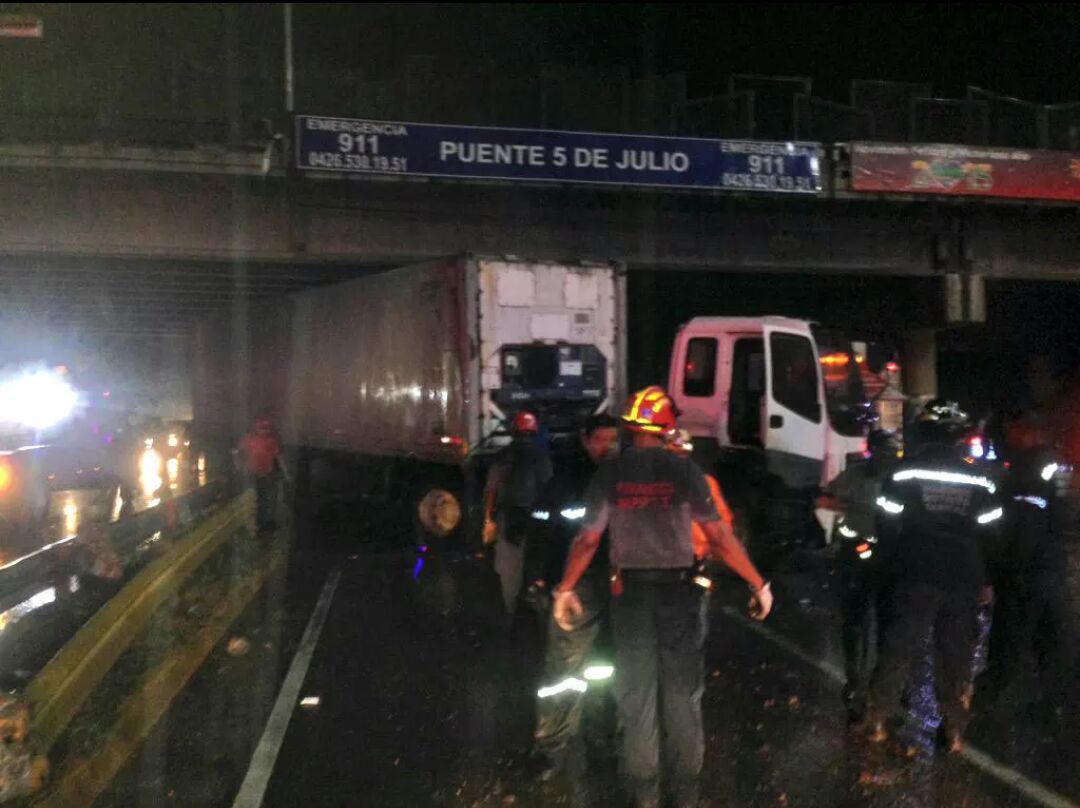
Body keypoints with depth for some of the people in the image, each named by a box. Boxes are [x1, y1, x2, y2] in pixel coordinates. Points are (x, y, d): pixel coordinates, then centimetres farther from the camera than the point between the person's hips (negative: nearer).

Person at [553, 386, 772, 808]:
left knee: (637, 695, 12)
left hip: (632, 592, 1)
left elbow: (589, 538, -4)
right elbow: (717, 536, -12)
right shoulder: (683, 470, -9)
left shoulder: (610, 472, -4)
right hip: (679, 589, -1)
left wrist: (566, 588, 8)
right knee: (683, 696, 11)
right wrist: (758, 583, -5)